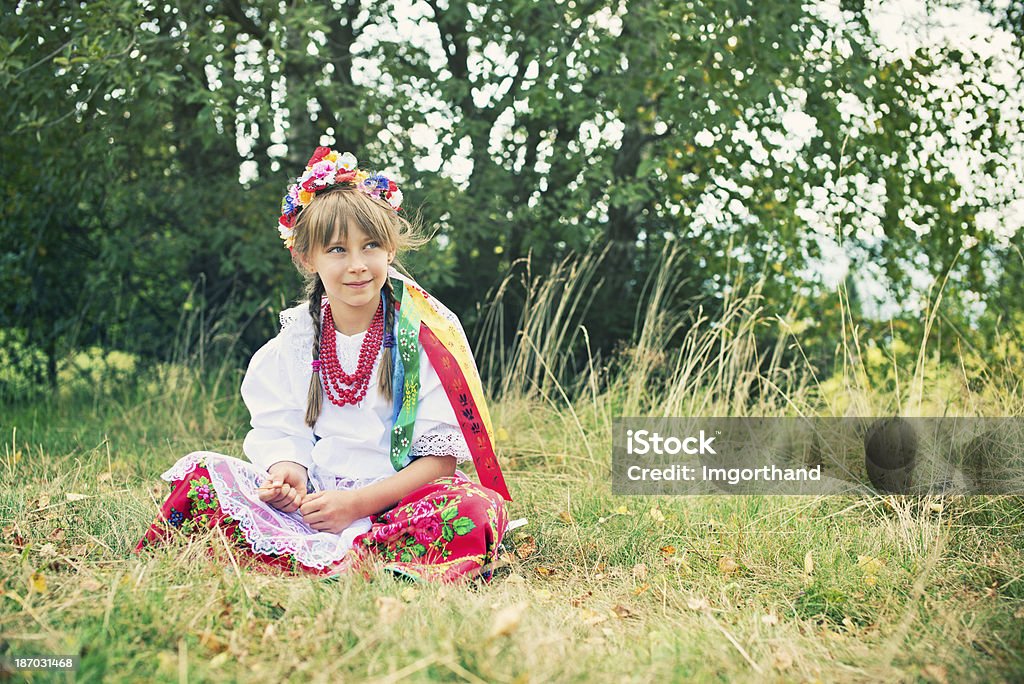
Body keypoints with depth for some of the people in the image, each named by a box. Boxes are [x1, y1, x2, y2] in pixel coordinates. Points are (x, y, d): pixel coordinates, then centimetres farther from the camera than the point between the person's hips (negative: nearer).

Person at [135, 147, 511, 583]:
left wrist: (358, 503, -18)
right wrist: (289, 470, -17)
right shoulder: (296, 338, 8)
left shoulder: (427, 334, -3)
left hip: (394, 503, -3)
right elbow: (281, 429, 8)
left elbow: (441, 457, -7)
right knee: (199, 472, -15)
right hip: (312, 499, 3)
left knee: (475, 507, -34)